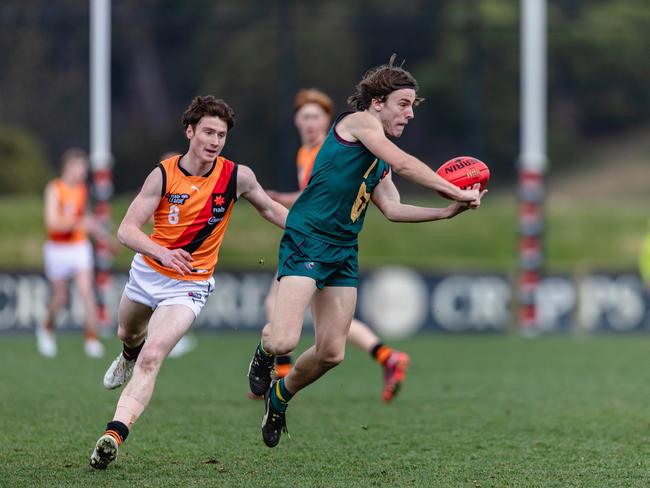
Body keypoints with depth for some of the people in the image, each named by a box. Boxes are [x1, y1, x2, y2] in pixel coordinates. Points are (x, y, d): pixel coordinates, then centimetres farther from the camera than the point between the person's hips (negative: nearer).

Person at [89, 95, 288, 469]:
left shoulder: (238, 176, -13)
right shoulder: (163, 175, -16)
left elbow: (269, 208, 8)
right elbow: (127, 230, -22)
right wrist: (162, 252, -40)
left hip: (189, 286, -2)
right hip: (147, 271, 3)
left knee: (151, 358, -22)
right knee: (128, 334, 30)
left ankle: (114, 436, -31)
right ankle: (129, 355, 69)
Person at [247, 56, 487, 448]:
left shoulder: (380, 161, 18)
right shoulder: (358, 122, -7)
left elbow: (393, 209, 8)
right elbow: (404, 164, -17)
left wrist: (448, 212, 0)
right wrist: (456, 192, -12)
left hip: (344, 253, 9)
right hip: (307, 240, -9)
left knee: (331, 353, 6)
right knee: (285, 342, -20)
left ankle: (280, 397, 31)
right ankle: (265, 350, 16)